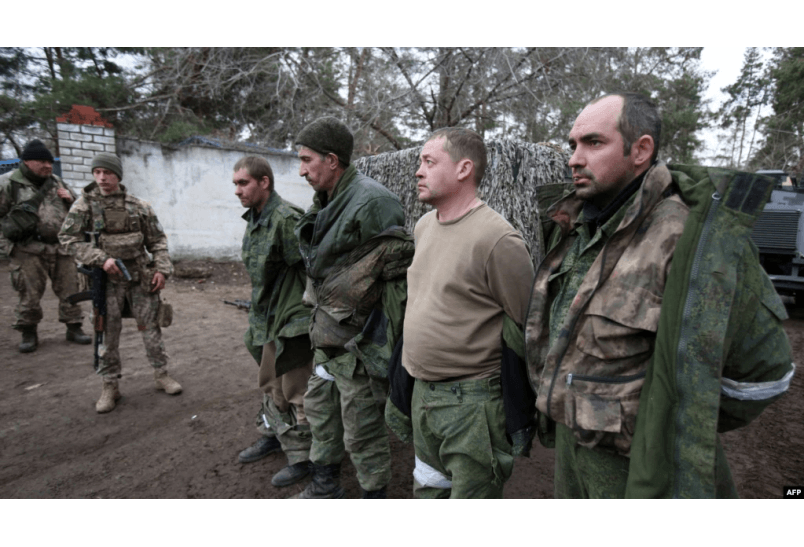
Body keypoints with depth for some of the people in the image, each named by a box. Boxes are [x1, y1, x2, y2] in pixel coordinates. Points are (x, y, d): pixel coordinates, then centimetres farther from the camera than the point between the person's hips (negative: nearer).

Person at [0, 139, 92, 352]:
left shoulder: (56, 181, 16)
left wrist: (70, 198, 4)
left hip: (62, 247, 4)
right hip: (29, 249, -4)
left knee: (70, 289, 6)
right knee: (29, 294, 0)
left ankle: (74, 328, 17)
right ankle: (28, 333, 16)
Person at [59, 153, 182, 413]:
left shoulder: (138, 206, 2)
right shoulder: (85, 203, -1)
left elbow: (158, 240, 6)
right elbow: (68, 238, -4)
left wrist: (162, 269, -4)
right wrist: (101, 258, -16)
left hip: (140, 277, 1)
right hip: (107, 278, -1)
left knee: (150, 326, 6)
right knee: (109, 333, 5)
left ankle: (161, 374, 19)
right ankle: (110, 386, 17)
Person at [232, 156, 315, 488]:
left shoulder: (286, 219, -21)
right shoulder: (254, 220, 9)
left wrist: (311, 309, -19)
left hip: (293, 320, -9)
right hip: (269, 319, 10)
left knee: (294, 390, 2)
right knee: (269, 383, 23)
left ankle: (303, 456, 19)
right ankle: (272, 435, 44)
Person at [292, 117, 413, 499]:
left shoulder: (372, 202, -21)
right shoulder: (327, 203, 9)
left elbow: (401, 263, -21)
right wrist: (319, 318, 18)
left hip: (358, 343, -10)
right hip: (327, 338, 10)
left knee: (362, 431, 6)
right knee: (320, 410, 24)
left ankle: (374, 496, 31)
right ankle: (324, 485, 47)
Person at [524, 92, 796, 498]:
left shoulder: (686, 236, -22)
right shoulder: (575, 231, 1)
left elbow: (762, 367, -14)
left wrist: (691, 429, -2)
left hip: (637, 466, -7)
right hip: (570, 446, 7)